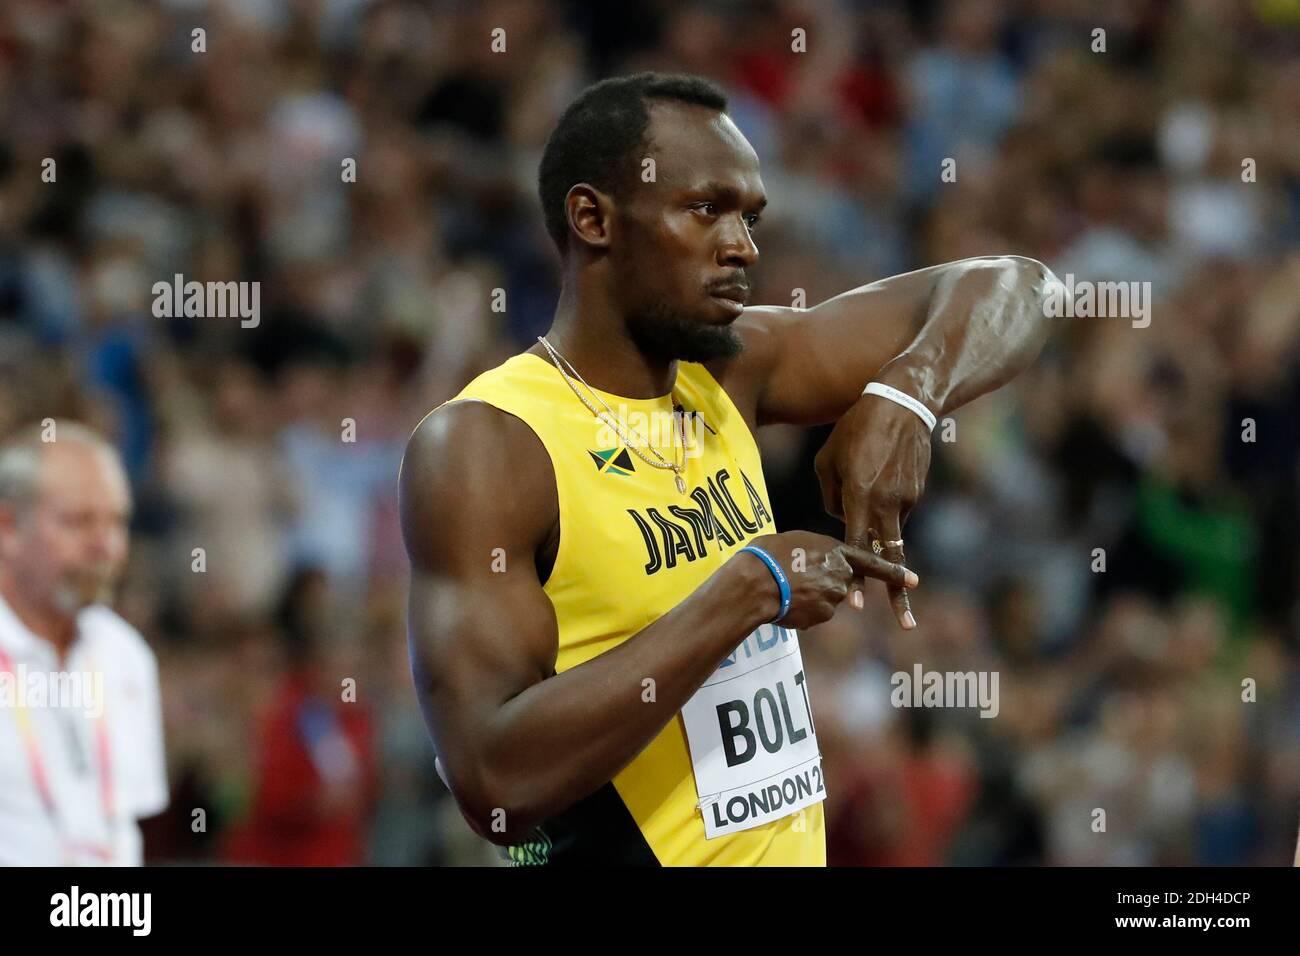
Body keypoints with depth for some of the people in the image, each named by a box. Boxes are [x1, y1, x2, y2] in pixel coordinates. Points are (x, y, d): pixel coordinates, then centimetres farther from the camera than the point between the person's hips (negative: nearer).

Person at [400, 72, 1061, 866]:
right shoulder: (481, 446, -17)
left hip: (790, 845, 7)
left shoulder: (733, 370, 2)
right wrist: (746, 594, -25)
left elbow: (1006, 292, 8)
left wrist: (901, 399, -13)